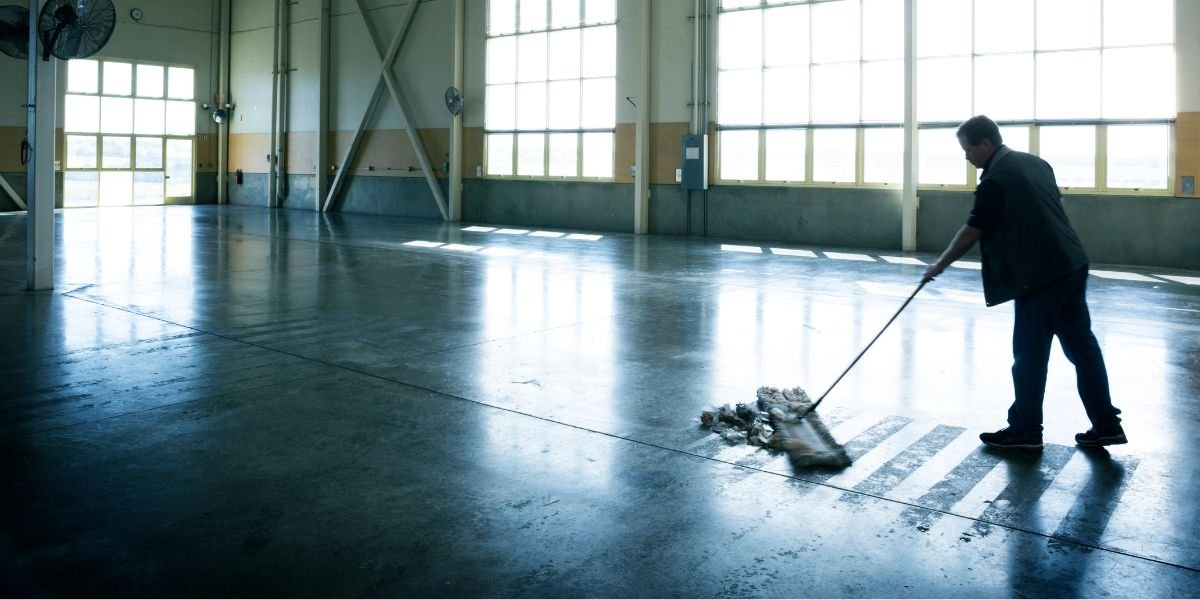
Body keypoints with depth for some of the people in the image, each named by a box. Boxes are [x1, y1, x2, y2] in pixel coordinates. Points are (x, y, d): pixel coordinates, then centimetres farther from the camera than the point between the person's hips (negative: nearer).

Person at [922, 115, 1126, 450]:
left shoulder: (995, 179, -13)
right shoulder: (1035, 162, 14)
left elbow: (972, 232, -10)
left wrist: (940, 265, 2)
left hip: (1039, 275, -9)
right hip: (1072, 265, 9)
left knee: (1030, 355, 1)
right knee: (1082, 344, 12)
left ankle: (1025, 429, 11)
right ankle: (1106, 425, 17)